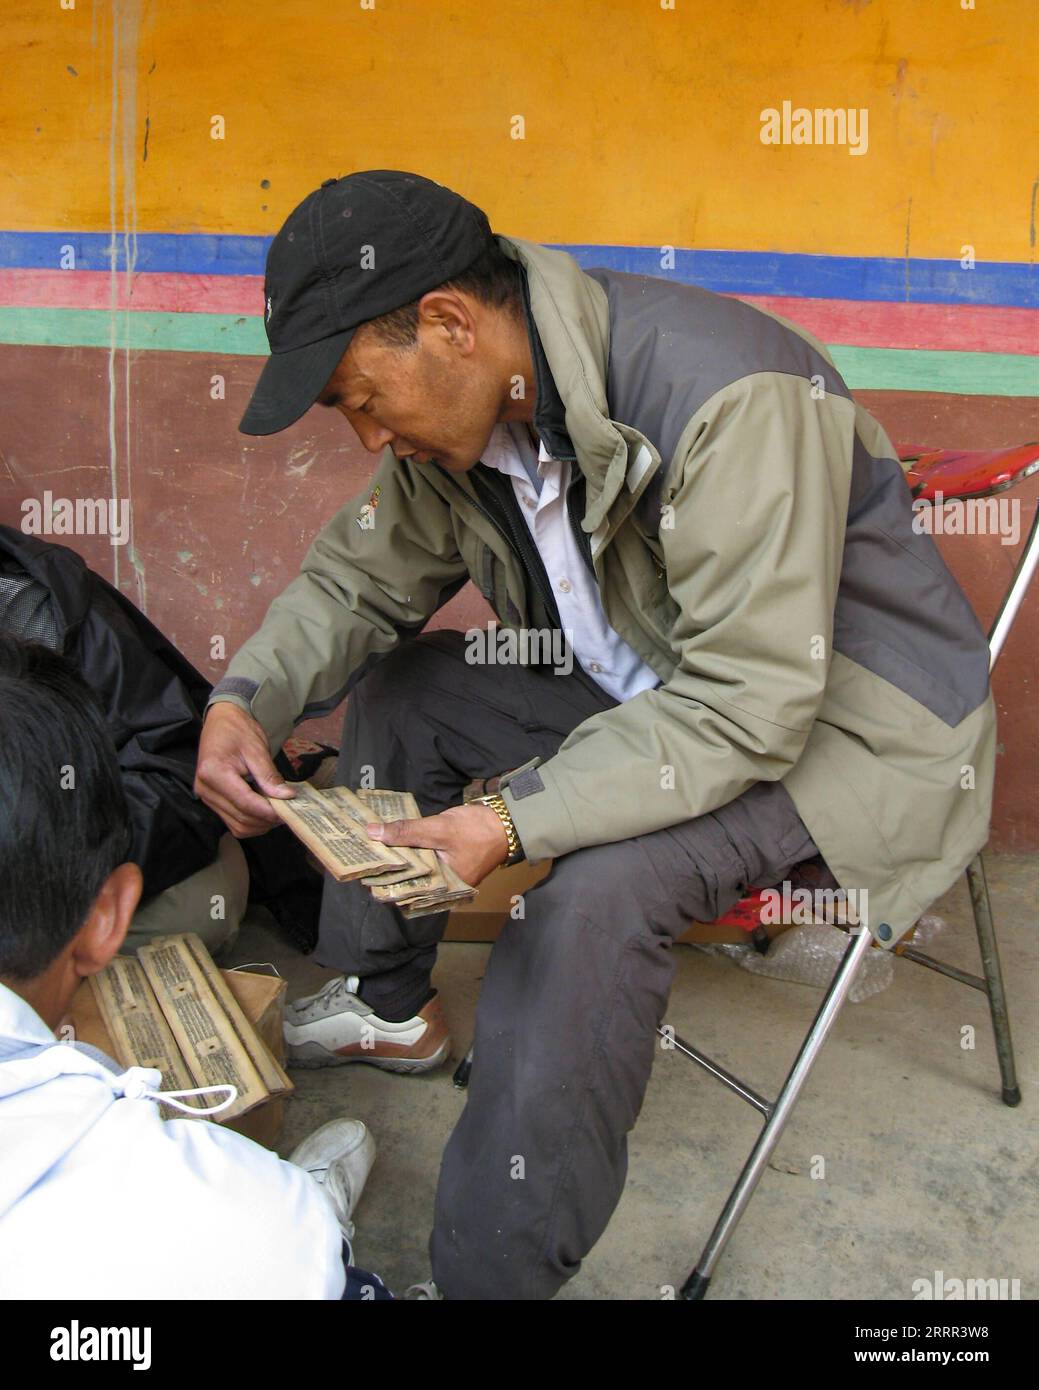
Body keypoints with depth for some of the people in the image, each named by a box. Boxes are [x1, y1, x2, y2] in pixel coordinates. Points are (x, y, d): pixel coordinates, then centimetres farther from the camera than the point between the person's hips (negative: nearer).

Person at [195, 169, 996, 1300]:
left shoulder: (732, 400, -32)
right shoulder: (466, 408, -6)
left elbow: (751, 708, -33)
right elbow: (360, 576, 6)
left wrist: (516, 820, -38)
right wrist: (246, 699, -13)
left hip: (836, 726, -8)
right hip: (649, 685, 8)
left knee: (594, 890, -32)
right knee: (392, 687, 4)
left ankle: (496, 1269, -14)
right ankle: (388, 1004, 23)